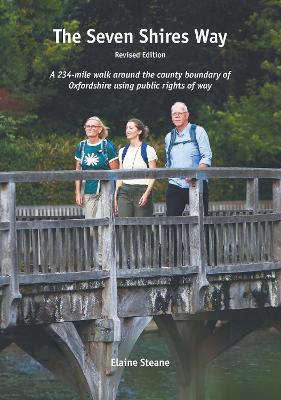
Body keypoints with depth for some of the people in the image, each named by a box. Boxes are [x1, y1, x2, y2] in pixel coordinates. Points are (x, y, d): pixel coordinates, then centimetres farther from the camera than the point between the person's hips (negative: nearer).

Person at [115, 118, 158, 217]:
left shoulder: (148, 150, -1)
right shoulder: (123, 151, 14)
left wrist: (146, 194, -16)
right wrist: (116, 196, 9)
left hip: (142, 191, -4)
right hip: (124, 192, 4)